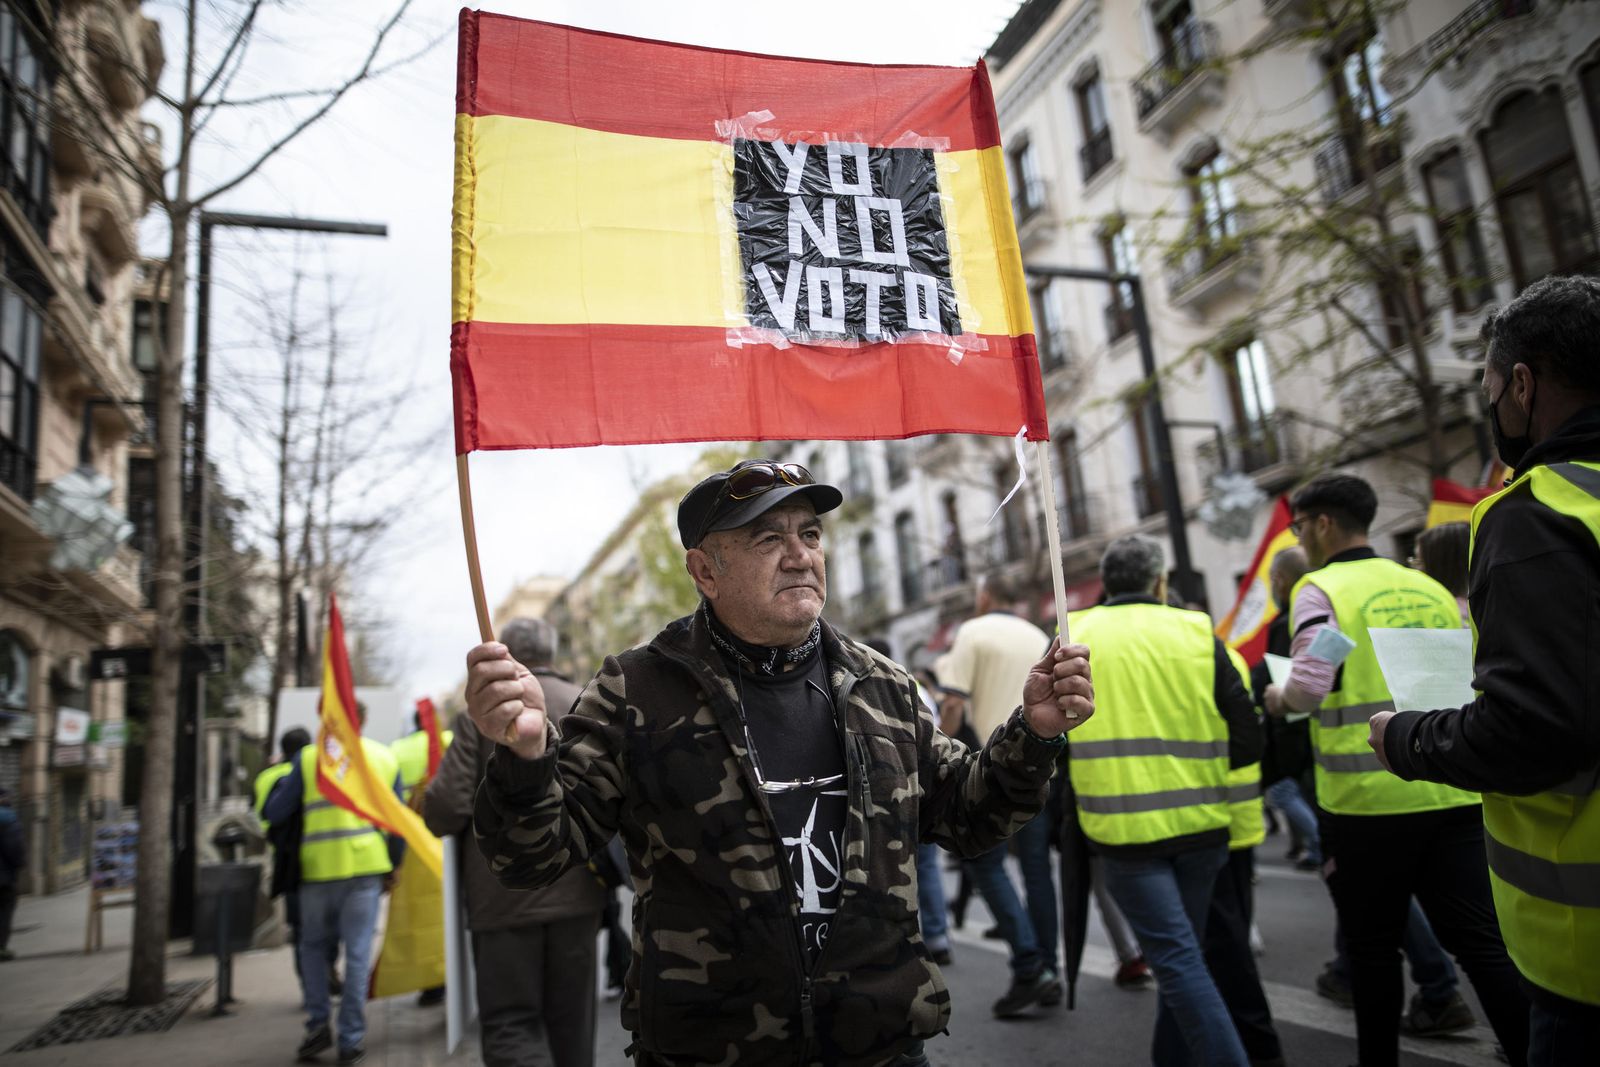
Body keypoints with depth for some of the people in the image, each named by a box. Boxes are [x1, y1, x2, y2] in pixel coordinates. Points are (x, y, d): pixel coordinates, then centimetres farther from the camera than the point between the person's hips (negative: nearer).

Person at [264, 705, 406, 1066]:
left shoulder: (308, 757, 2)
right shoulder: (386, 758, 9)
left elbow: (273, 813, 5)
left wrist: (277, 781, 24)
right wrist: (391, 869, 19)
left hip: (319, 867, -1)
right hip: (367, 865, 1)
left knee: (314, 947, 19)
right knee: (358, 952, 6)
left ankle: (318, 1023, 11)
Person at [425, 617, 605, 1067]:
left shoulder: (479, 714, -9)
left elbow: (445, 808, -13)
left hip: (505, 897, -3)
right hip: (576, 892, 3)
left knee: (509, 1025, 5)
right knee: (573, 1021, 19)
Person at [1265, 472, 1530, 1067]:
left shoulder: (1320, 590, -6)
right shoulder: (1430, 588, 12)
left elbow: (1311, 686, -17)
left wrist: (1278, 697, 3)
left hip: (1366, 796, -4)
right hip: (1450, 792, 5)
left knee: (1373, 944, 10)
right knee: (1481, 939, 7)